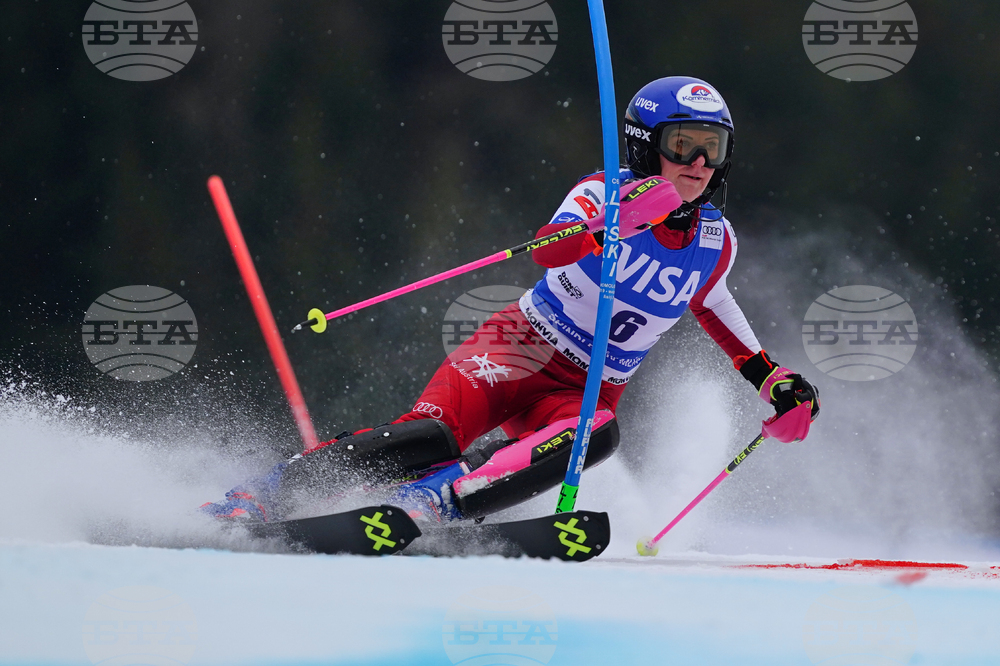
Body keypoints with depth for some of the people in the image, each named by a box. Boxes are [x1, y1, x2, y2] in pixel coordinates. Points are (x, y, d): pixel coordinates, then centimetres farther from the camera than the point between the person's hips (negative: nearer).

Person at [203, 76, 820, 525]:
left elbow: (710, 303, 28)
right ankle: (262, 497, -25)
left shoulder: (716, 243, 4)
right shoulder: (604, 193, -11)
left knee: (597, 434, -35)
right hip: (523, 350, -4)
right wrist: (618, 219, -51)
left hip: (589, 391, 4)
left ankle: (433, 499, -41)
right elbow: (550, 251, -32)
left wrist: (772, 378, 20)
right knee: (434, 433, -31)